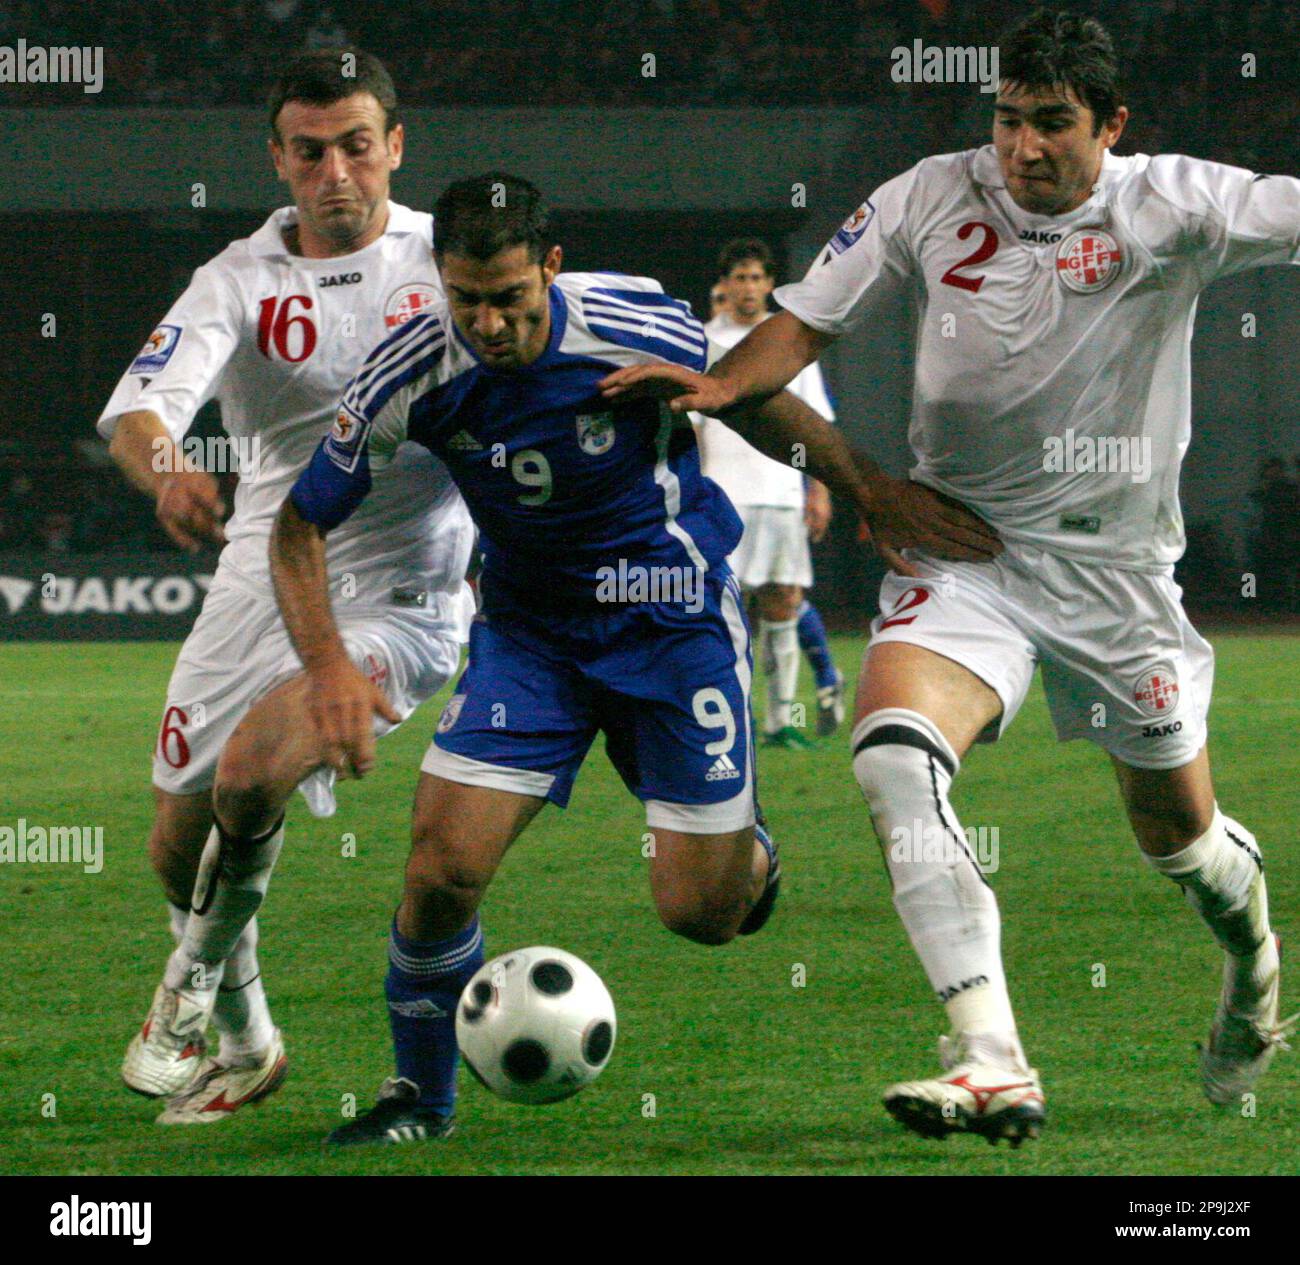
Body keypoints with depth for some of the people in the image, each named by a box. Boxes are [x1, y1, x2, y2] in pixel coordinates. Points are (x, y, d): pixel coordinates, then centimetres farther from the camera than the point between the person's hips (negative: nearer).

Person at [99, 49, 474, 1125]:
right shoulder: (240, 280, -1)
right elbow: (139, 402, -16)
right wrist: (166, 471, -40)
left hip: (396, 600, -3)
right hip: (261, 582, 3)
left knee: (251, 773, -26)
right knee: (179, 846, 8)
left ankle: (190, 995, 0)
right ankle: (246, 1045, 35)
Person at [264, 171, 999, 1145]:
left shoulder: (637, 329, -22)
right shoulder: (414, 375, -17)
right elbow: (302, 524, -7)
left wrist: (870, 493, 4)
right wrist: (328, 664, -21)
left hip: (674, 615, -1)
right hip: (528, 629, 2)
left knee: (700, 912, -4)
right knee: (443, 869, -16)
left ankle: (740, 846, 35)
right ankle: (422, 1095, 8)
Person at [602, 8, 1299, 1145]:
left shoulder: (1170, 209, -9)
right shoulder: (934, 200, -3)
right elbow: (809, 322, 4)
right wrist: (724, 382, -14)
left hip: (1114, 562, -1)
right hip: (962, 548, 1)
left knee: (1178, 833, 11)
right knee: (893, 753, -27)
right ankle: (993, 1067, -30)